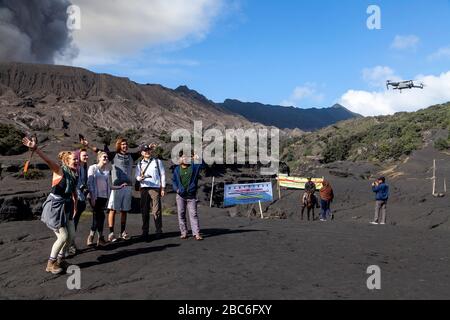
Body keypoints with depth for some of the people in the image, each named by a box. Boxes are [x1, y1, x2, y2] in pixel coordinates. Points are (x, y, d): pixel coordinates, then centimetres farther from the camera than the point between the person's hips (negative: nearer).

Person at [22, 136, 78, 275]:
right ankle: (51, 263, 14)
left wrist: (75, 207, 18)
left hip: (66, 206, 7)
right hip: (54, 207, -7)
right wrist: (36, 149, -53)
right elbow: (48, 160, -36)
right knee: (63, 236, -5)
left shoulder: (74, 174, 4)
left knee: (71, 234, 9)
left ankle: (60, 259, 29)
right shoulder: (59, 170, -17)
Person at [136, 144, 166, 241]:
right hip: (144, 188, 2)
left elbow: (162, 175, 9)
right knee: (144, 210, 3)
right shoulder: (140, 164, 16)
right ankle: (145, 231, 9)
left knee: (156, 210, -7)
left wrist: (163, 188, 2)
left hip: (155, 188, -2)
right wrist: (141, 178, -15)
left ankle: (159, 230, 0)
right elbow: (137, 176, 10)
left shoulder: (157, 161, 11)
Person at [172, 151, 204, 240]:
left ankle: (196, 233, -4)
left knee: (193, 214, -4)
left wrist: (197, 158, -15)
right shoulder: (177, 169, 7)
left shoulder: (194, 167, 3)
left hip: (191, 195, -2)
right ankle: (184, 233, 16)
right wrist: (176, 189, -1)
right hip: (180, 195, 2)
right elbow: (173, 180, 13)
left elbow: (202, 165, -5)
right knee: (181, 214, 6)